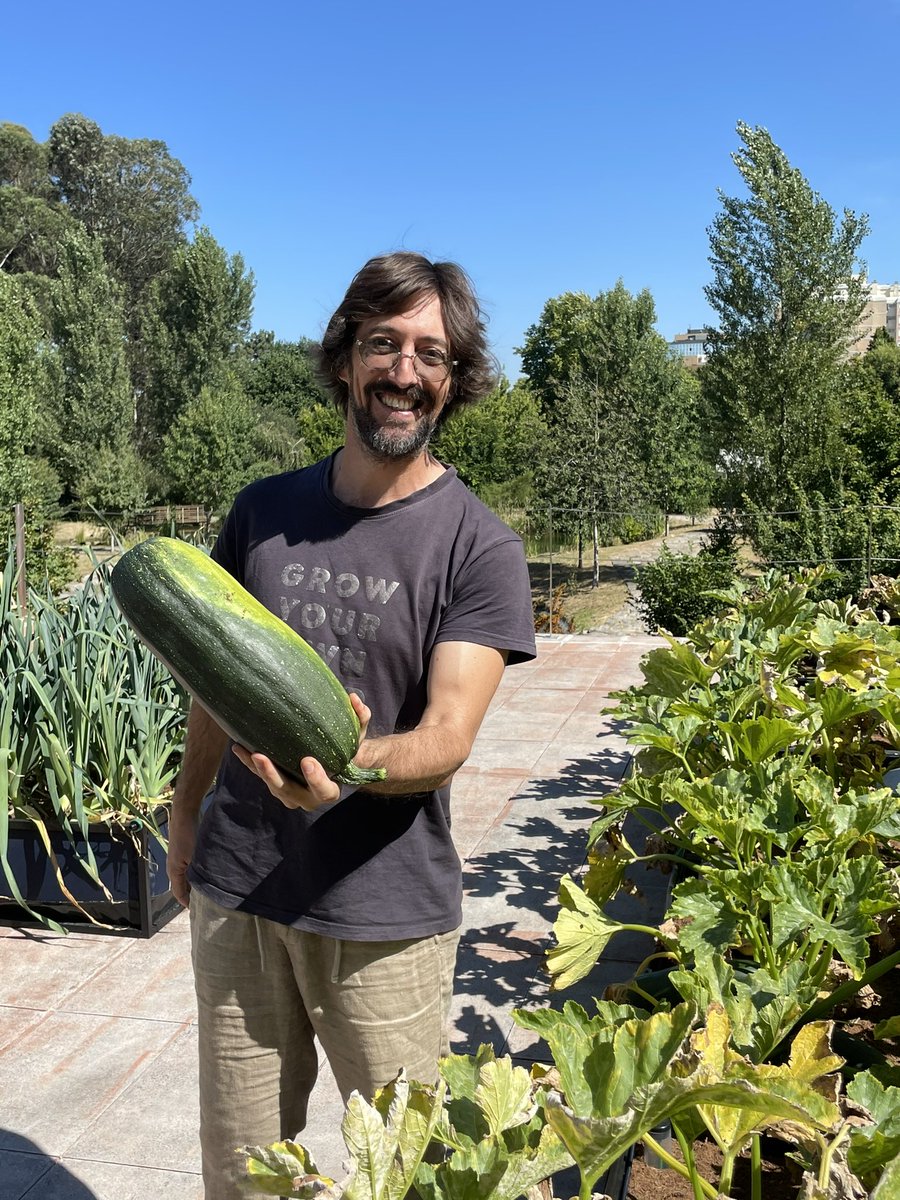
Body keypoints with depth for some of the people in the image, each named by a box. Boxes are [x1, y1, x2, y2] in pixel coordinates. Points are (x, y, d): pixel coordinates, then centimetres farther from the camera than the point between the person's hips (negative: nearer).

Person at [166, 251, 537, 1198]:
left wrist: (349, 765, -36)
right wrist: (187, 810, 16)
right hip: (235, 891, 4)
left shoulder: (478, 546, -9)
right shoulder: (263, 510, 3)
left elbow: (447, 737, -17)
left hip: (386, 918, -3)